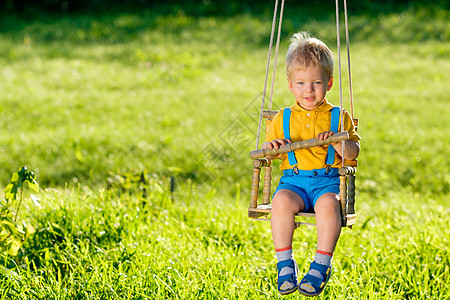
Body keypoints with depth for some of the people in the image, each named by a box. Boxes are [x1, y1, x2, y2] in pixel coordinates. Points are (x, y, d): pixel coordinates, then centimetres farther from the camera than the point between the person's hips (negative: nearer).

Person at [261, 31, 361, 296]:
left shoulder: (338, 117, 9)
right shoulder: (283, 118, 14)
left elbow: (353, 152, 2)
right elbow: (266, 152, 16)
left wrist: (336, 142, -18)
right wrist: (270, 147, -8)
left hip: (328, 180, -1)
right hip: (294, 179, 1)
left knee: (328, 204, -35)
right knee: (282, 202, -33)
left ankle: (321, 265, -24)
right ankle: (285, 264, -21)